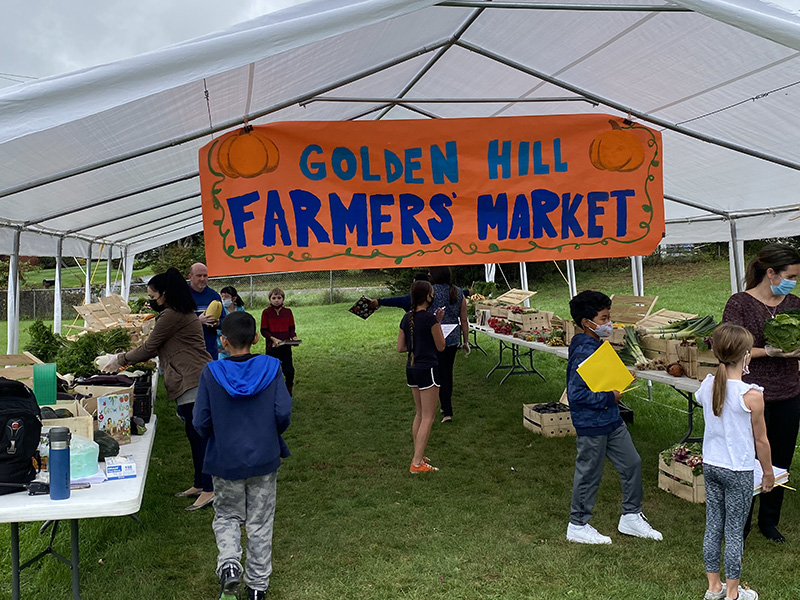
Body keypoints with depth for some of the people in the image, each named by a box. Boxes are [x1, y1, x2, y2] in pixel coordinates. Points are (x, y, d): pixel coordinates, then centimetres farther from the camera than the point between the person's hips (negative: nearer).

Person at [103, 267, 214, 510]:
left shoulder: (172, 315, -13)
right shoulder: (183, 312, 20)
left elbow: (149, 348, -7)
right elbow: (157, 348, 26)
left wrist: (120, 360, 7)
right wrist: (127, 357, 23)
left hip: (193, 383, -11)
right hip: (192, 382, 11)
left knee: (199, 436, -8)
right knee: (194, 435, 15)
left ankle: (208, 490, -4)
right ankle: (199, 485, 24)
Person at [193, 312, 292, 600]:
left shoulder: (211, 373, -10)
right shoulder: (271, 367, -10)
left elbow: (201, 422, -8)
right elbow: (283, 413, -12)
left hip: (225, 460, 0)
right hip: (264, 459, 1)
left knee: (227, 516, 21)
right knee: (260, 523, 15)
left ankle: (228, 562, -2)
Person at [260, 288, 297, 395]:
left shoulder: (288, 311, 3)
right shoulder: (266, 312, -3)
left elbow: (291, 328, 8)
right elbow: (263, 330, -4)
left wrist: (293, 337, -12)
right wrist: (273, 339, -18)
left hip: (286, 347, 1)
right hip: (272, 347, -1)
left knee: (289, 371, -1)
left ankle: (288, 393, 20)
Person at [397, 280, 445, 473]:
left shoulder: (406, 318, 5)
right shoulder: (430, 318, -16)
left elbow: (400, 347, 9)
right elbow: (440, 346, -8)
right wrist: (439, 322, -1)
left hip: (411, 368, 8)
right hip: (427, 370, -8)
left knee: (420, 414, 20)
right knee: (428, 418, -1)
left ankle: (418, 455, 27)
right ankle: (417, 463, -2)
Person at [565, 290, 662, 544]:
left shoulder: (598, 345, 7)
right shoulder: (583, 353, -24)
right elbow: (576, 393, -28)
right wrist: (609, 397, -21)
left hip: (611, 419, 10)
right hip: (591, 424, -9)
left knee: (632, 463, 15)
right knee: (589, 474, 5)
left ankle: (631, 516, 32)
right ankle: (577, 526, 22)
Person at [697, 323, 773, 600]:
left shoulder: (707, 385, -7)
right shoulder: (752, 395, -20)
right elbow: (761, 440, -10)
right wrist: (768, 473, 4)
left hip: (710, 465, 5)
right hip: (738, 472, -5)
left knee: (713, 527, 15)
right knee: (734, 532, 9)